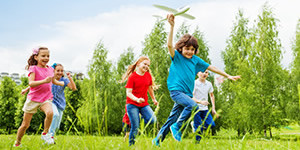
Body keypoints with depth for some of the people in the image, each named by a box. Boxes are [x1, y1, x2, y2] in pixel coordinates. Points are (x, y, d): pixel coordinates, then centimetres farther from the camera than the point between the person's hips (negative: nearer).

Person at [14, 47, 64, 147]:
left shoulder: (50, 69, 8)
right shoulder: (33, 68, -8)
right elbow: (31, 83, -23)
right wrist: (44, 81, -33)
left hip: (46, 99, 3)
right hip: (33, 99, -3)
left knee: (50, 113, -32)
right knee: (25, 125, 5)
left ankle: (45, 133, -10)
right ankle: (17, 143, 27)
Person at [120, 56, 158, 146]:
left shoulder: (148, 75, 6)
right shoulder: (132, 77, -8)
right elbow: (128, 93, -13)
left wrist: (154, 99, 31)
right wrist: (137, 99, -30)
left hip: (144, 104, 4)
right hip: (132, 105, -4)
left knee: (152, 120, -18)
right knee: (135, 128, -8)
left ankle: (140, 119, 12)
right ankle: (131, 145, 10)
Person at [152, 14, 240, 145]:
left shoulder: (195, 60, 11)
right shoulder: (177, 57, -3)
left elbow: (210, 67, 17)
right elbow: (169, 45, -22)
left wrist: (228, 76, 17)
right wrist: (172, 26, -32)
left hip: (187, 93, 6)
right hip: (176, 90, -6)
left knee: (172, 118, 8)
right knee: (192, 105, -30)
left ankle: (157, 140, 20)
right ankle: (177, 127, -12)